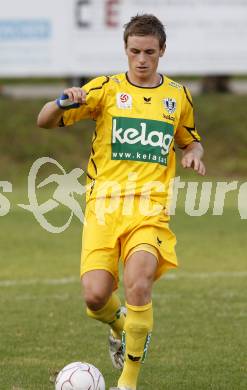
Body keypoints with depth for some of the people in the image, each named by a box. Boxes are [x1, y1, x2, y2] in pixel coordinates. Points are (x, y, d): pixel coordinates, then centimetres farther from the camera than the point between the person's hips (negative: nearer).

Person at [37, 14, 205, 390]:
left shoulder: (178, 96, 13)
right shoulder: (106, 88, 6)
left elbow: (190, 140, 31)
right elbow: (44, 121, 2)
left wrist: (193, 154, 7)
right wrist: (62, 103, -22)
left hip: (150, 207, 0)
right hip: (104, 203, 0)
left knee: (138, 283, -25)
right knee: (95, 296, -14)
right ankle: (120, 325, 25)